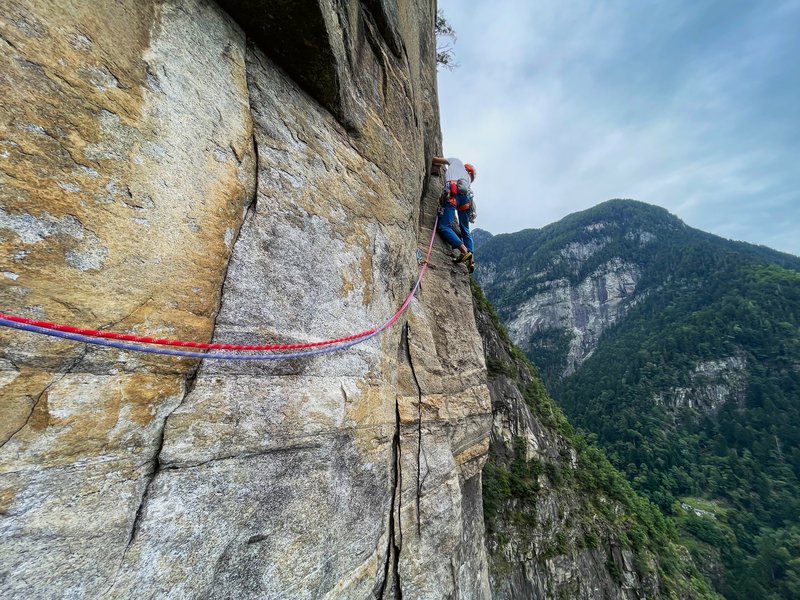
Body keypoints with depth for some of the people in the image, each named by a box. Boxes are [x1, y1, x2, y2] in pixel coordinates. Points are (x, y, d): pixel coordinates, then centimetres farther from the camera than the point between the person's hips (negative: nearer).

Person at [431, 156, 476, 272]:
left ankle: (464, 251, -26)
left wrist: (440, 163, 52)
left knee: (444, 226, -12)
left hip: (453, 192, -5)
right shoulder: (468, 177, 39)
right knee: (465, 230, 13)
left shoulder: (457, 162, 32)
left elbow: (435, 159, 31)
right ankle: (471, 259, 1)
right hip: (466, 196, 5)